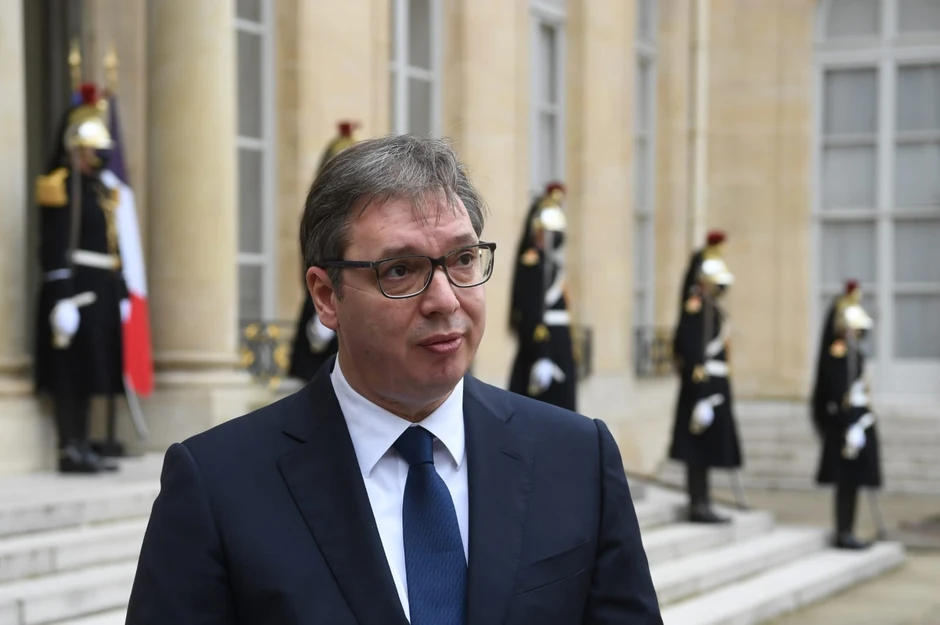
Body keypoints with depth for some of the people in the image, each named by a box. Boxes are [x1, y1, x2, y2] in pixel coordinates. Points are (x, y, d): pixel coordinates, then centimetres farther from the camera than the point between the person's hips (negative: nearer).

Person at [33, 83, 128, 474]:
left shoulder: (98, 188, 18)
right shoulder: (61, 185, -9)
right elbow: (55, 249, -16)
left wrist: (121, 293, 19)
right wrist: (62, 298, -21)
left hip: (100, 293, 9)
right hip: (75, 292, -9)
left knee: (85, 375, 11)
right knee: (70, 375, -5)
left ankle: (82, 449, 16)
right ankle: (70, 452, -1)